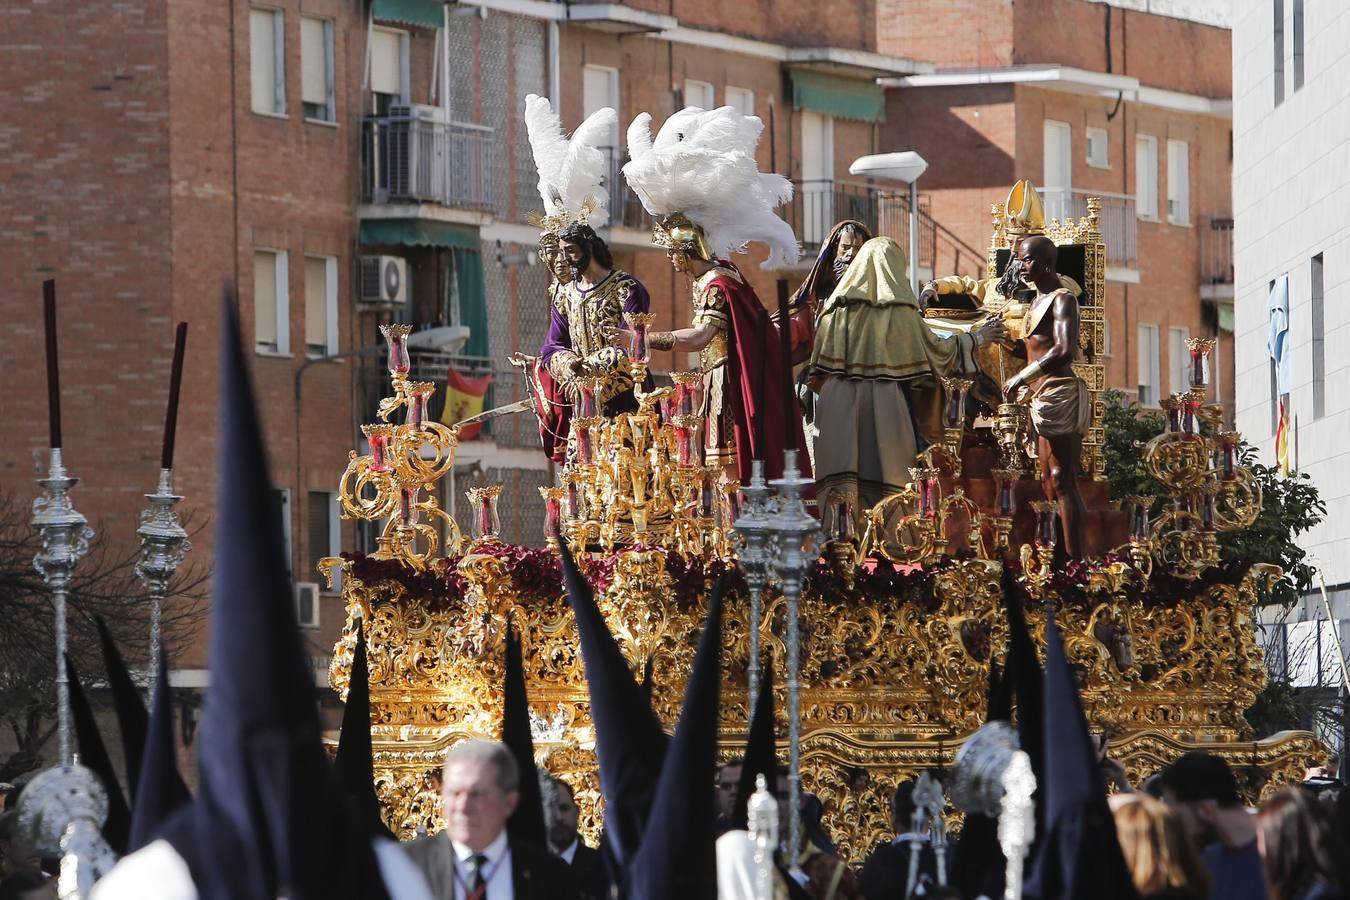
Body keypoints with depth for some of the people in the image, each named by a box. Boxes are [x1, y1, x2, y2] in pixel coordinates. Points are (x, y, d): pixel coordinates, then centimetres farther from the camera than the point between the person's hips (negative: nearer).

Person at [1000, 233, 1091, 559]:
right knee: (1050, 481, 11)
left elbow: (1064, 351, -23)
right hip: (1045, 397, 11)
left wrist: (1022, 377, -22)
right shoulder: (1039, 300, 19)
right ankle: (1064, 558, 14)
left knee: (1063, 481, -12)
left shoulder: (1062, 299, -10)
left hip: (1060, 394, -11)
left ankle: (1075, 560, -15)